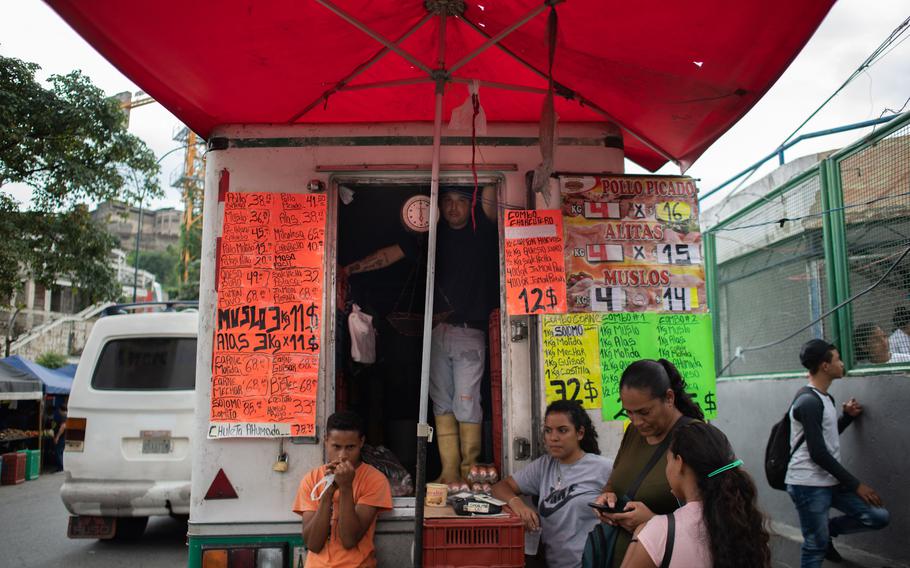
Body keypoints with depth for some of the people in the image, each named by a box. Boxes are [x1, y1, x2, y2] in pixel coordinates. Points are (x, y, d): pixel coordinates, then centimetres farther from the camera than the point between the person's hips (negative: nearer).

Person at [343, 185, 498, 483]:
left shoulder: (481, 231, 5)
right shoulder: (433, 233, 13)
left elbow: (490, 200, -13)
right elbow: (390, 254, 8)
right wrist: (350, 268, 1)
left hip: (469, 332, -4)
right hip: (436, 331, 4)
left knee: (466, 405, -6)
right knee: (441, 403, 3)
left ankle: (468, 473, 3)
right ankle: (449, 473, 9)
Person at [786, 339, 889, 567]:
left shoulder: (826, 398, 13)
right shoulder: (808, 401, -18)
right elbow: (819, 454, -20)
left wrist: (848, 416, 8)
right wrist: (856, 485, -14)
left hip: (830, 481, 9)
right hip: (809, 486, -9)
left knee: (879, 517, 4)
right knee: (816, 547, -2)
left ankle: (827, 530, 19)